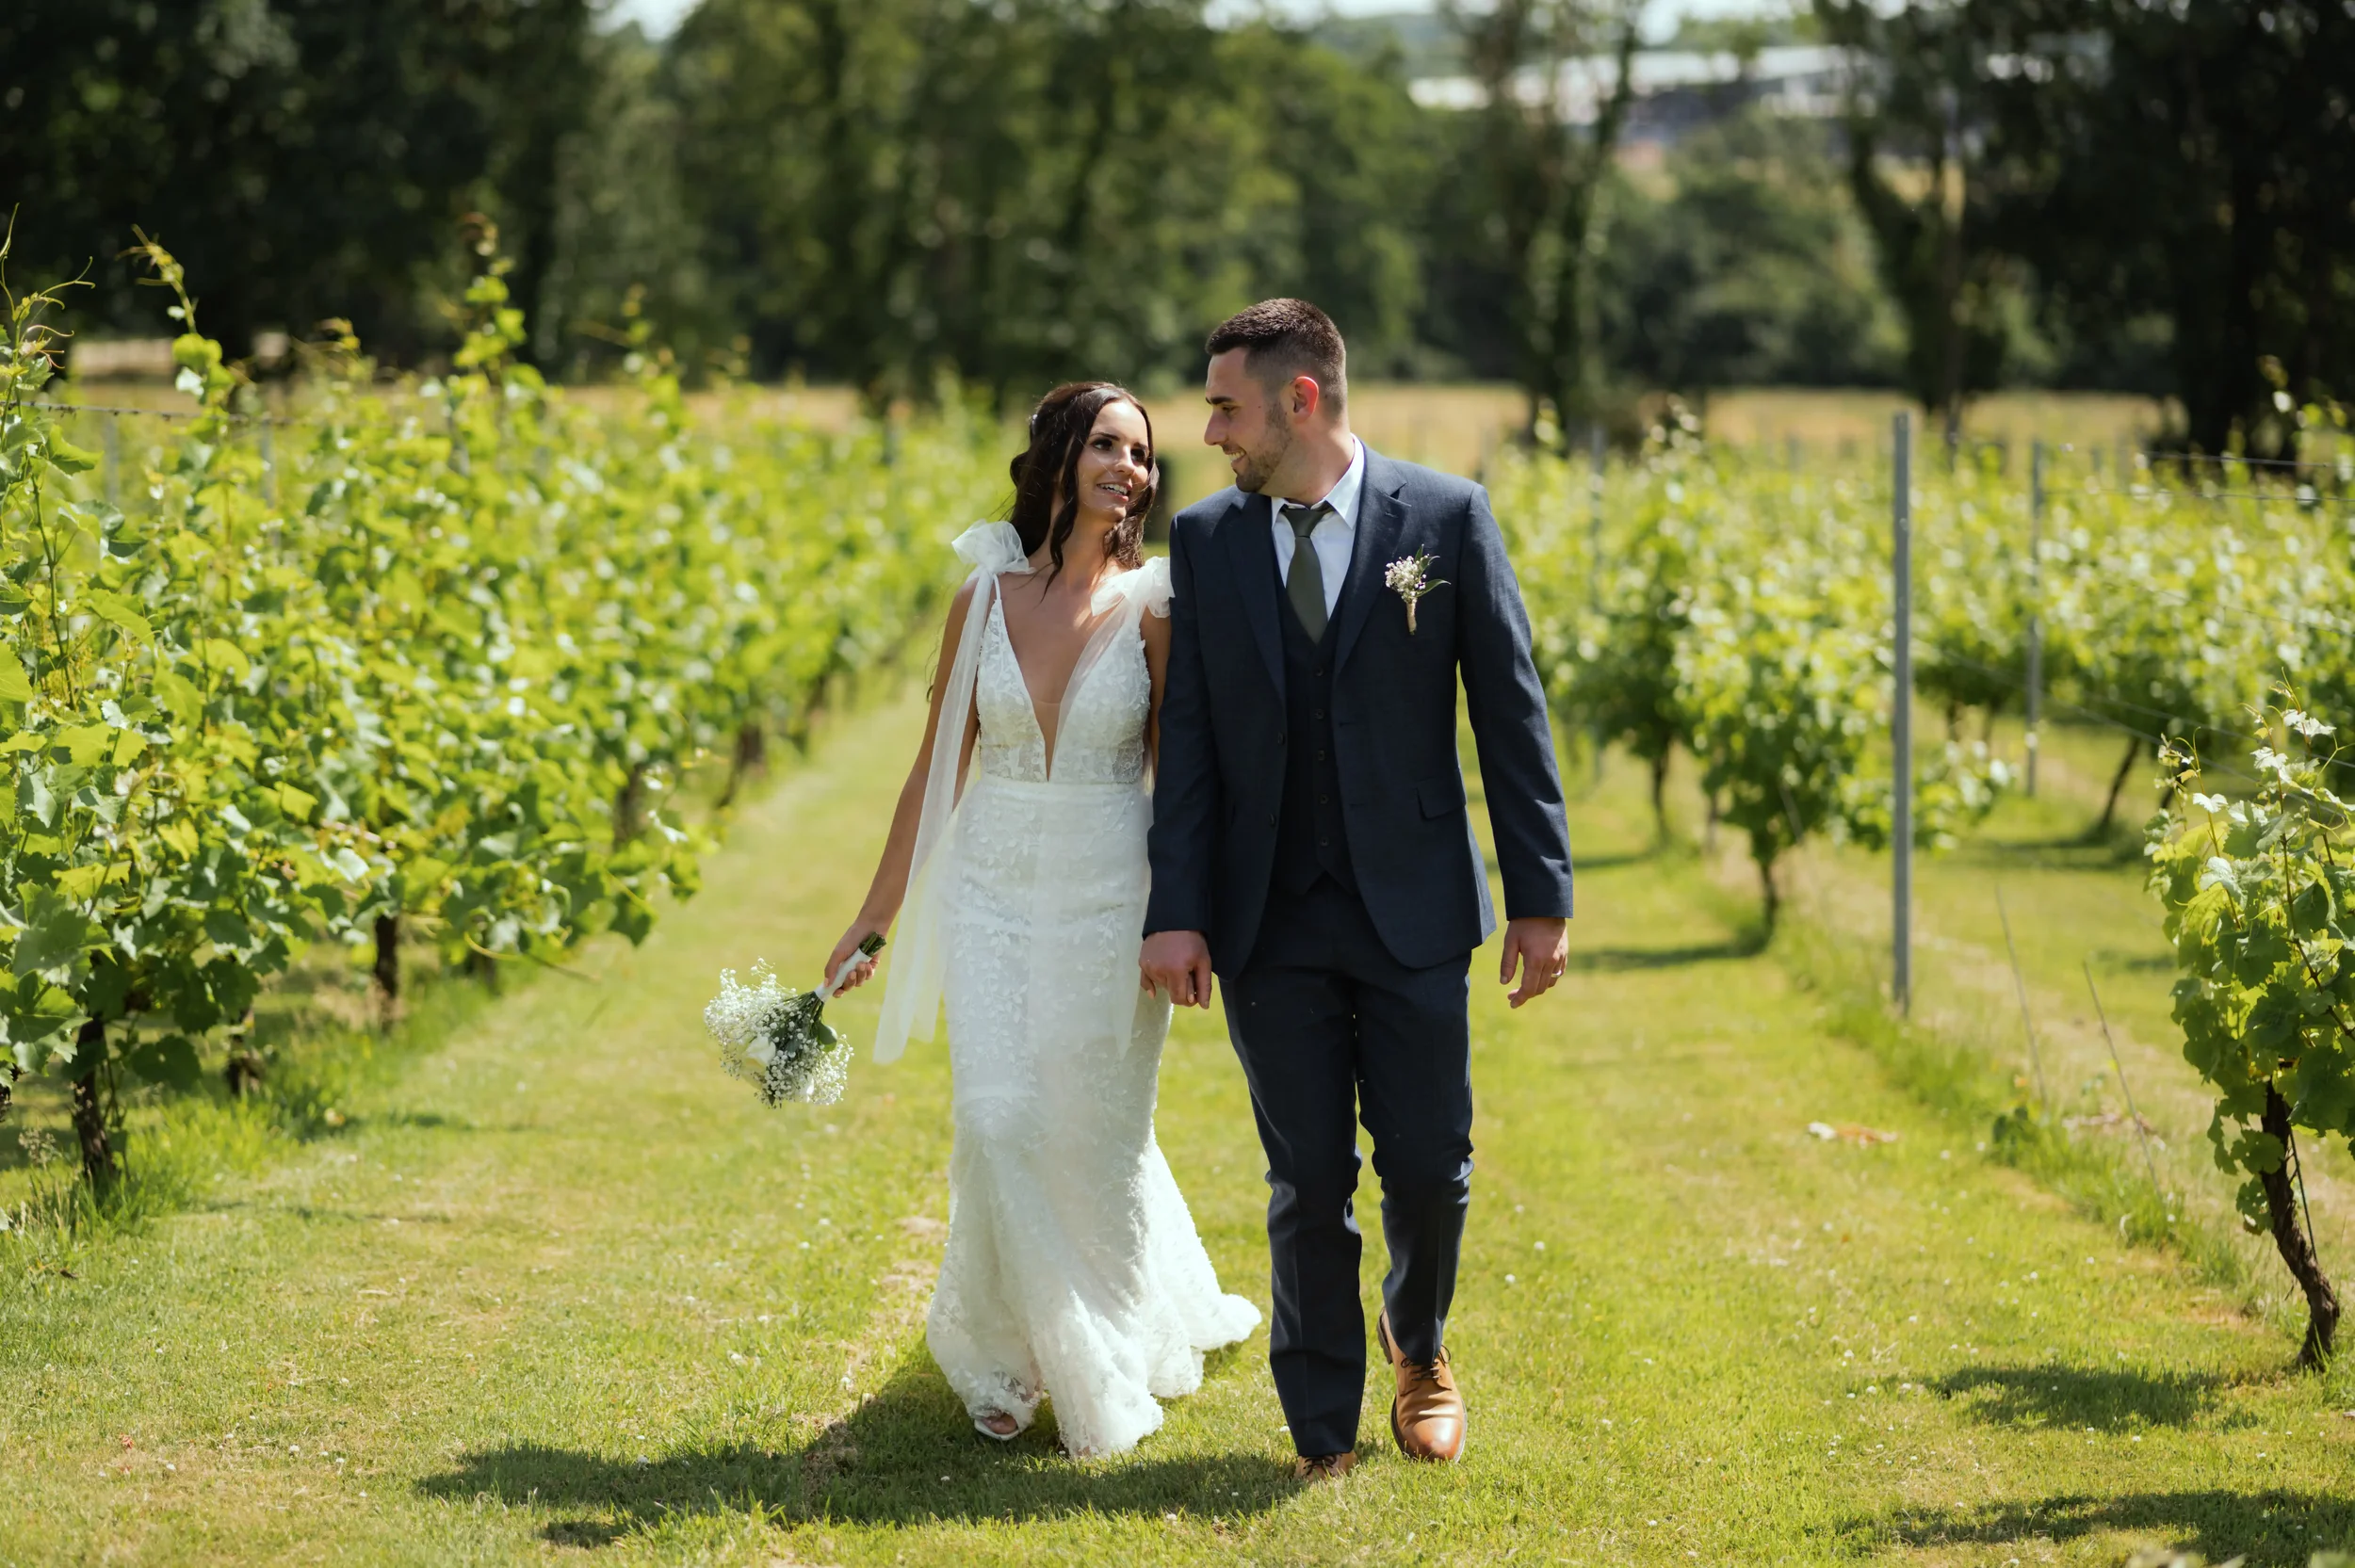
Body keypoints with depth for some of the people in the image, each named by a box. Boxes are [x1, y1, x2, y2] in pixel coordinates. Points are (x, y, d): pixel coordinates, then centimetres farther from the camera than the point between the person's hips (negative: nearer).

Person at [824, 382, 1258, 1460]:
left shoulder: (1153, 610, -4)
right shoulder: (986, 596, 1)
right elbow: (937, 766, 7)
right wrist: (876, 915, 7)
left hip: (1110, 898, -1)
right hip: (994, 892, 1)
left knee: (1099, 1137, 8)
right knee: (997, 1125, -10)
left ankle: (1112, 1352, 33)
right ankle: (1004, 1353, 11)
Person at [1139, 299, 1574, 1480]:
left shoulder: (1446, 518, -3)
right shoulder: (1204, 539, 4)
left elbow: (1510, 711, -1)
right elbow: (1188, 739, 3)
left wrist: (1540, 894, -3)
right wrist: (1177, 913, -4)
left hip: (1411, 908, -1)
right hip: (1268, 923, 1)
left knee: (1429, 1167, 3)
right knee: (1308, 1185, 3)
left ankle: (1417, 1344, 34)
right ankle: (1325, 1446, 13)